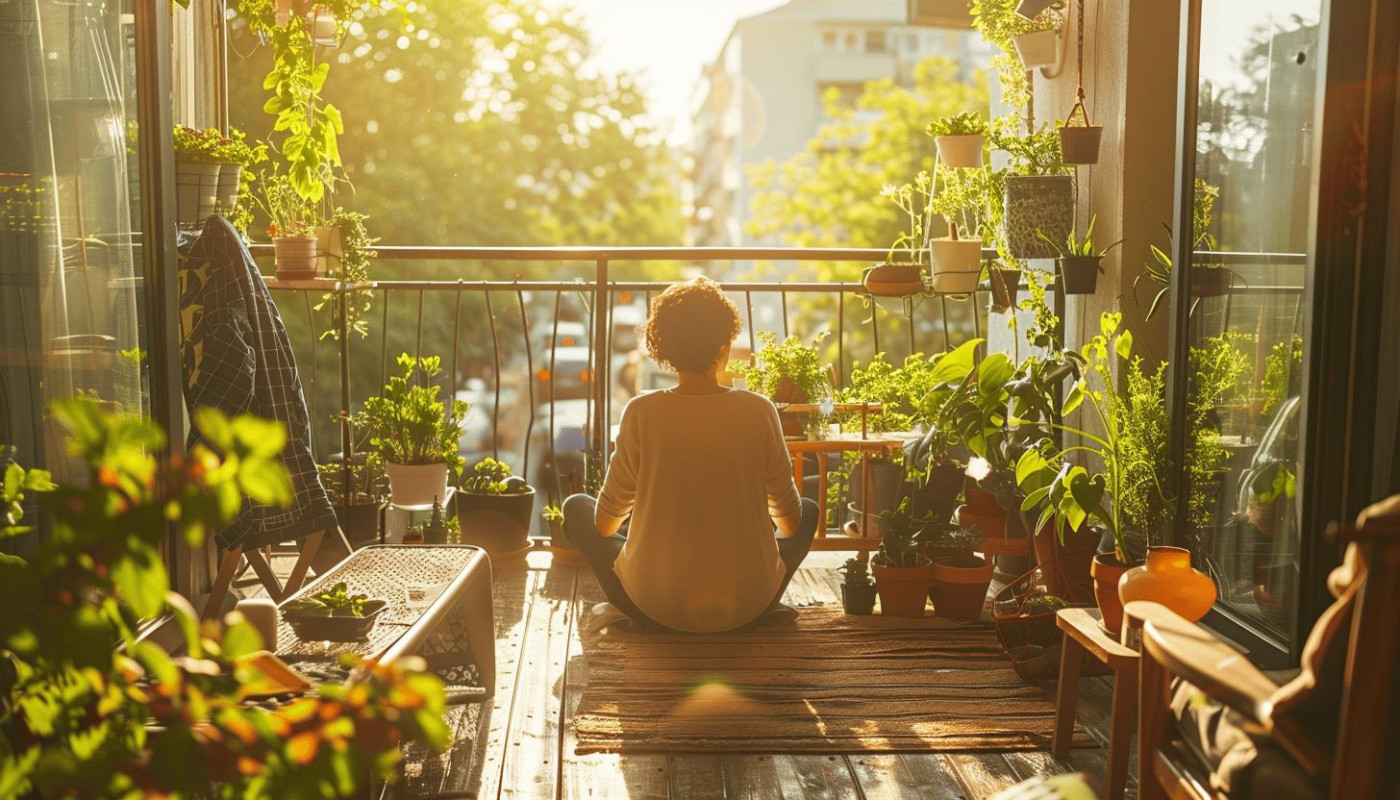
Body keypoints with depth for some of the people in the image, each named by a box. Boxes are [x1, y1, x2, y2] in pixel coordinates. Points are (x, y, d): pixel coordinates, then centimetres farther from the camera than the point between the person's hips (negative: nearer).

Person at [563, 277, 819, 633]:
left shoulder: (641, 413, -13)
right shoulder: (759, 411, -10)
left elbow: (606, 521, -2)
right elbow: (790, 518, 2)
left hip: (655, 611, -1)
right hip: (750, 609, 1)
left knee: (576, 506, 22)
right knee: (809, 510, 28)